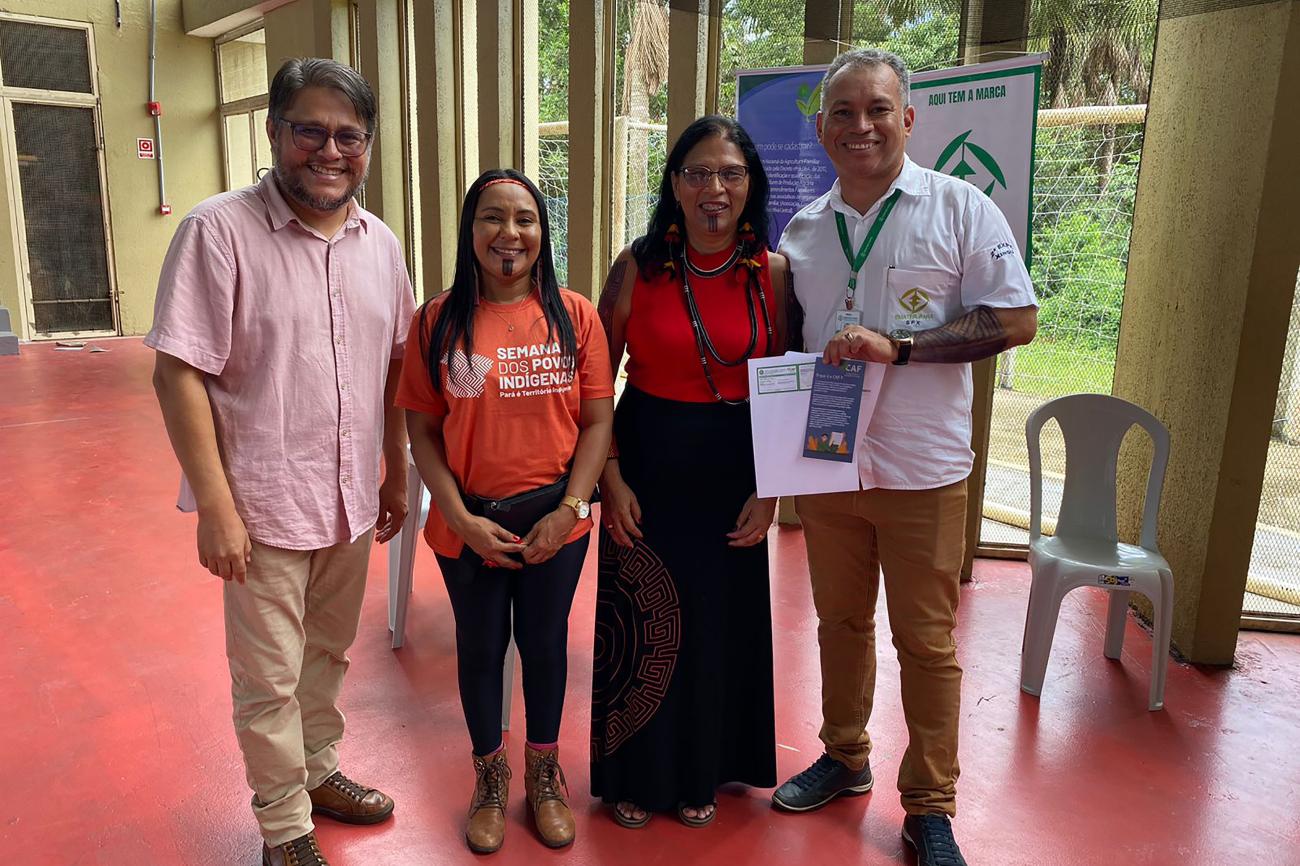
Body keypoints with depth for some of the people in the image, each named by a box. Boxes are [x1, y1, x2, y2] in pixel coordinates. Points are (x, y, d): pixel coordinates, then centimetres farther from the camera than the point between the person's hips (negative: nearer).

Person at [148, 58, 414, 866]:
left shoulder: (381, 243, 4)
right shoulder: (219, 231, -13)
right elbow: (179, 373, -14)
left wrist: (398, 474, 12)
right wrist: (216, 506, -16)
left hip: (351, 497, 5)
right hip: (264, 503, -5)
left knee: (328, 653, 22)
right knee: (270, 679, 10)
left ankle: (316, 770, 44)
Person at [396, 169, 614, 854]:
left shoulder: (574, 315, -4)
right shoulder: (437, 321, -5)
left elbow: (598, 420, -3)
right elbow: (421, 431, -3)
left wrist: (568, 509, -10)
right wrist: (462, 519, -10)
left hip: (554, 522, 0)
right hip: (467, 525, 0)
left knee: (544, 646, 16)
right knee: (480, 650, 16)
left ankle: (543, 774, 41)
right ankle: (490, 777, 41)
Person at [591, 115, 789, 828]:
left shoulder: (773, 274, -2)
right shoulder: (638, 267, -6)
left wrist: (769, 492, -4)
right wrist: (611, 478, -8)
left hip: (734, 475, 2)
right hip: (646, 467, -1)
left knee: (721, 623, 13)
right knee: (640, 623, 8)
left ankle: (702, 772, 37)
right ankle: (637, 773, 33)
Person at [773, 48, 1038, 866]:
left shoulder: (960, 207, -5)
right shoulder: (802, 231, 8)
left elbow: (1017, 320, -10)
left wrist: (896, 346, -20)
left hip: (922, 470, -4)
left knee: (927, 640, 5)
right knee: (840, 621, 17)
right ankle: (845, 758, 37)